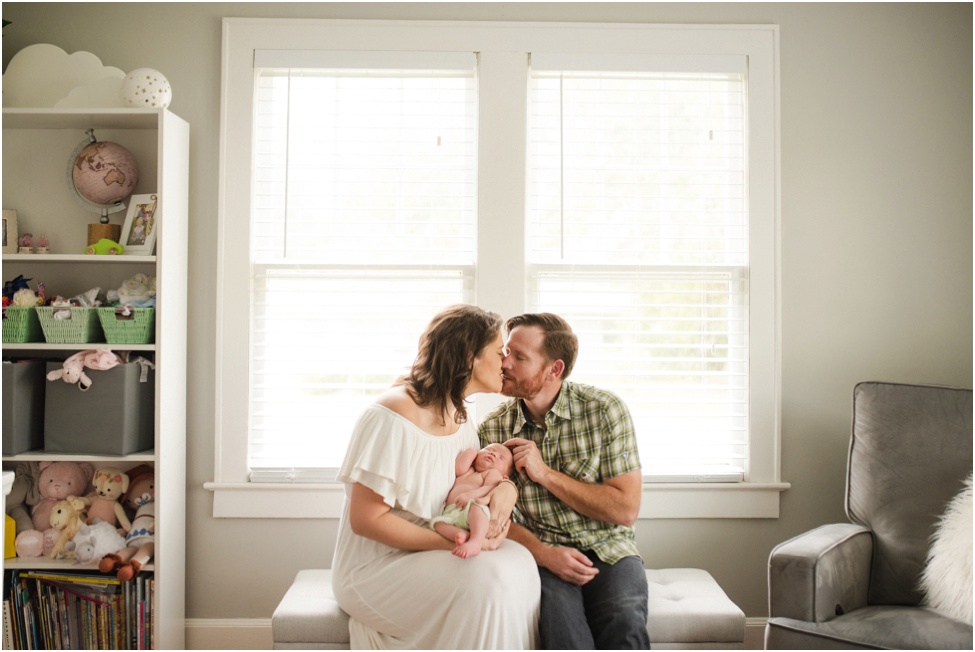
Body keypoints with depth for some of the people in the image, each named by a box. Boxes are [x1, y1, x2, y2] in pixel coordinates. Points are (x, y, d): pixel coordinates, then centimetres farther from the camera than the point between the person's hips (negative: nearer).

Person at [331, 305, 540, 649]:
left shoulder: (462, 420, 5)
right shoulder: (393, 416, -21)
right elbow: (366, 519, -20)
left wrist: (504, 487, -8)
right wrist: (451, 542, -26)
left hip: (431, 556, 7)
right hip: (375, 566, -7)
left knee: (517, 559, -19)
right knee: (486, 579, -28)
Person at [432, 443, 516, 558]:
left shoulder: (494, 473, 20)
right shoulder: (467, 471, 38)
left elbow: (490, 489, -1)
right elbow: (460, 467, 14)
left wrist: (469, 495, -20)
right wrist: (472, 451, 31)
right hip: (450, 514, 5)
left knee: (476, 506, -39)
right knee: (437, 521, -25)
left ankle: (475, 542, -60)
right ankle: (464, 535, -46)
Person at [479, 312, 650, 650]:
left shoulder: (605, 409, -5)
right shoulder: (492, 429, 1)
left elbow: (626, 509, -8)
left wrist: (545, 474, -14)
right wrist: (544, 554, -16)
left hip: (608, 550, 0)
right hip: (542, 553, 0)